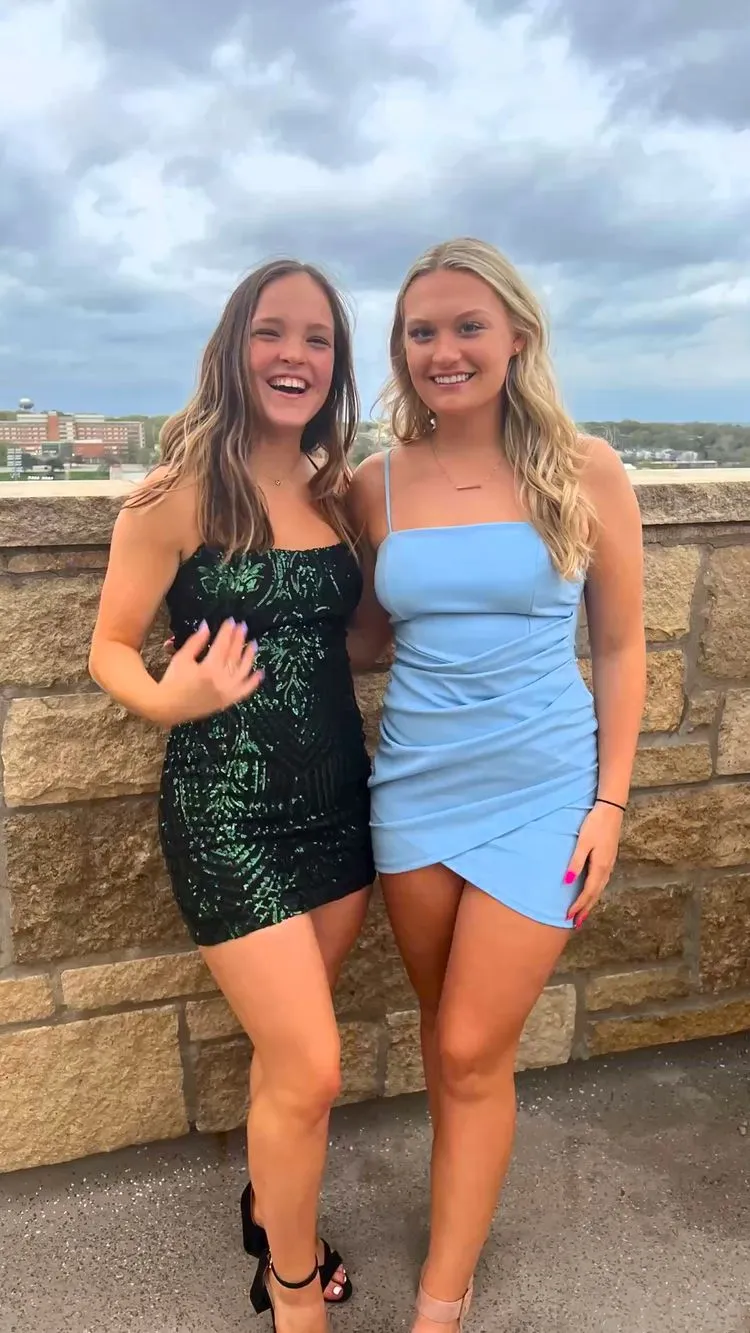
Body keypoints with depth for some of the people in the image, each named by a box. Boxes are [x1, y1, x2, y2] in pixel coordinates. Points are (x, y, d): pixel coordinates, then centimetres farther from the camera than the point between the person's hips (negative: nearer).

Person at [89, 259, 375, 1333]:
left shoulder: (332, 491, 6)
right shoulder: (181, 494, -12)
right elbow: (111, 651, -7)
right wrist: (170, 699, -24)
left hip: (336, 797, 6)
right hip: (228, 810, -5)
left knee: (290, 1047, 20)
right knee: (311, 1071, 1)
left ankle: (270, 1207, 49)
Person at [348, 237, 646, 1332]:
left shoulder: (585, 472, -6)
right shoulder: (377, 484, 0)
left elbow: (620, 647, -1)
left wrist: (610, 804, -4)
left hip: (541, 794, -3)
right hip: (414, 785, 3)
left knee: (473, 1051, 2)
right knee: (444, 1033, 18)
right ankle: (467, 1206, 45)